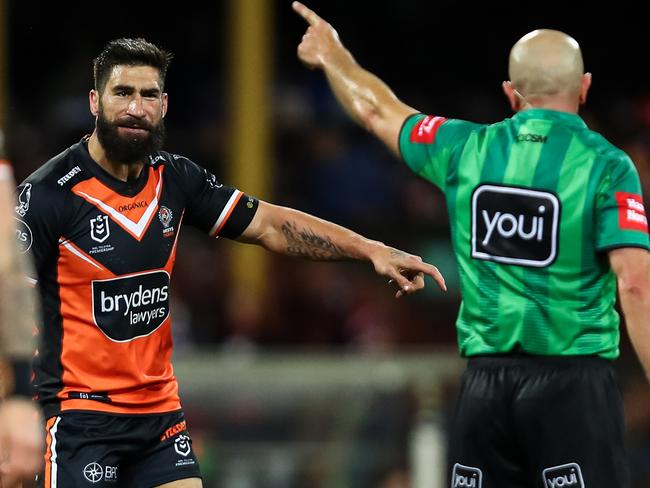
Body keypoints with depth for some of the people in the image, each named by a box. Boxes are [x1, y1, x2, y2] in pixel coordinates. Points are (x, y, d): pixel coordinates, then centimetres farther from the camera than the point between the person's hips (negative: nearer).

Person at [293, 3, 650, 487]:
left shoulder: (467, 149, 6)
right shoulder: (606, 164, -6)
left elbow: (378, 112, 23)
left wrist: (334, 56, 41)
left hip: (486, 379, 4)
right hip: (573, 377, -4)